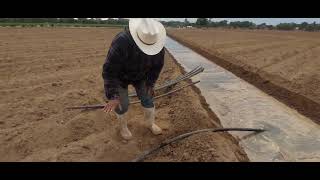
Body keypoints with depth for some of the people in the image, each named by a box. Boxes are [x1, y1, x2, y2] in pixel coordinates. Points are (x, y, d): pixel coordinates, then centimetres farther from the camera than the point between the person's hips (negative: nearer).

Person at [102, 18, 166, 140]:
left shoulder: (157, 44, -26)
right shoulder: (121, 42, -41)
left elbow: (158, 65, -10)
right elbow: (109, 70, -37)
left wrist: (150, 84, -11)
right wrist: (112, 96, -37)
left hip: (140, 75, 4)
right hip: (119, 75, -3)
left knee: (147, 98, 6)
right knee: (122, 103, 1)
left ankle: (151, 124, 28)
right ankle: (123, 126, 28)